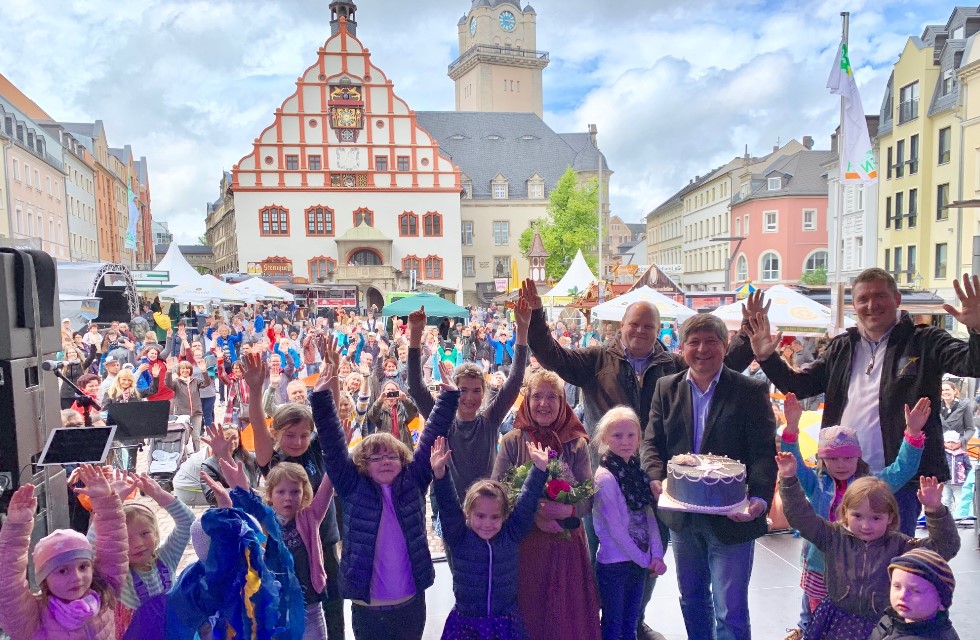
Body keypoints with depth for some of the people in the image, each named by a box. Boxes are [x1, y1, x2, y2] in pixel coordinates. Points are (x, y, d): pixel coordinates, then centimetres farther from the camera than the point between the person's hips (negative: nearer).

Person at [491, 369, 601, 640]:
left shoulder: (577, 444, -1)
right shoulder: (512, 441, -3)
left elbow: (588, 497, -2)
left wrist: (567, 510, -23)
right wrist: (533, 515, -19)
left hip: (566, 541, 1)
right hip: (523, 542, -1)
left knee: (566, 613, 9)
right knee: (527, 613, 9)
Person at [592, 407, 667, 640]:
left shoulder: (638, 471, 3)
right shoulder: (605, 477, -18)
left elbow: (649, 516, 4)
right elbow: (615, 529, -17)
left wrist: (656, 555, -7)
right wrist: (645, 560, -10)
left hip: (640, 561, 6)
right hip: (613, 563, -6)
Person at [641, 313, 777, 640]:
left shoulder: (751, 391, -7)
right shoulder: (666, 388, 4)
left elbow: (764, 453, -10)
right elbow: (652, 442, 4)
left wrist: (759, 499, -24)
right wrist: (657, 479, -14)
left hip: (731, 517, -4)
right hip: (682, 517, 4)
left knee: (730, 611, 3)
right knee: (691, 601, 21)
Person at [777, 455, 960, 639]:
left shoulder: (898, 545, -4)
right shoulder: (835, 537, -3)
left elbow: (946, 547, -8)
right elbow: (800, 516, -7)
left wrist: (935, 510, -22)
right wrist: (789, 479, -17)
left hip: (880, 624, 0)